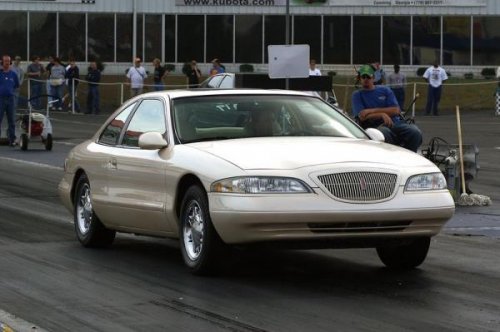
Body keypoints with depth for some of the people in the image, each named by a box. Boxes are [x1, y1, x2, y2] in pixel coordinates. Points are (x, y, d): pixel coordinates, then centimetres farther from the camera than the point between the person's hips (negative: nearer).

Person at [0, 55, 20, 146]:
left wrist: (11, 90, 8)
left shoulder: (13, 74, 7)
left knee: (12, 121, 6)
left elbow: (17, 85, 18)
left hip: (10, 98, 3)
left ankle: (12, 139, 13)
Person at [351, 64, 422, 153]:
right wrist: (382, 115, -16)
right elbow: (362, 116, -2)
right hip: (375, 127, -3)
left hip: (395, 123, 3)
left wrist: (373, 110, -5)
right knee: (384, 132, -41)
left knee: (415, 132, -28)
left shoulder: (385, 90, 18)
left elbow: (396, 110, 5)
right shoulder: (357, 95, 13)